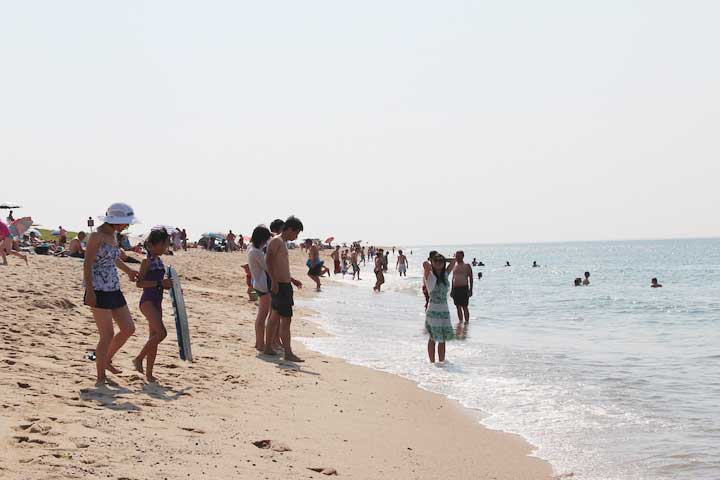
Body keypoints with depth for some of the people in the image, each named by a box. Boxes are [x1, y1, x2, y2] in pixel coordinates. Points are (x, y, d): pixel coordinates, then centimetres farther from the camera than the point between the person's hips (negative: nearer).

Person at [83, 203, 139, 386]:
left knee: (129, 328, 7)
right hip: (98, 290, -9)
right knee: (107, 335, -8)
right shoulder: (97, 236, -13)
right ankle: (101, 378, 3)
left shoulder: (112, 235, 12)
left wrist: (128, 270, 44)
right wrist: (90, 292, -24)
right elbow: (87, 265, -17)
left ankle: (107, 360, 28)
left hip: (113, 289, 9)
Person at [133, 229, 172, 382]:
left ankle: (149, 373, 15)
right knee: (161, 333, -19)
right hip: (147, 301, -9)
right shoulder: (147, 262, -11)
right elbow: (139, 283, -19)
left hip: (156, 302, 9)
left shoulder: (159, 261, 14)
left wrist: (169, 286, 9)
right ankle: (139, 358, -4)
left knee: (154, 337, 9)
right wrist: (160, 283, -23)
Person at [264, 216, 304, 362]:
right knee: (286, 319, -10)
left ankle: (268, 348, 22)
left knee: (275, 317, 15)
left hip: (284, 285, 10)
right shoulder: (276, 241, -12)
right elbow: (268, 260, -25)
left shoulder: (283, 243, 19)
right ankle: (288, 353, -11)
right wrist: (274, 281, -31)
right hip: (279, 286, -10)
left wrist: (291, 279, 31)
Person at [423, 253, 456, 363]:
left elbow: (453, 262, 18)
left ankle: (442, 361, 18)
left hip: (445, 311, 5)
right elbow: (425, 265, -24)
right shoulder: (430, 275, -5)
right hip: (433, 311, -5)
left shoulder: (445, 275, 11)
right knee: (433, 338, 1)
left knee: (442, 339, 10)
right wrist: (430, 266, -4)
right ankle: (432, 362, 7)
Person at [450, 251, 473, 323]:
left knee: (464, 307, -7)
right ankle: (460, 321, 14)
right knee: (458, 307, 8)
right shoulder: (454, 266, 15)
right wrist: (452, 290, 16)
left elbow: (471, 278, -4)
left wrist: (470, 290, -10)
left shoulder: (467, 266, -2)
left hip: (464, 288, -6)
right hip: (455, 289, 6)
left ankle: (466, 321, -3)